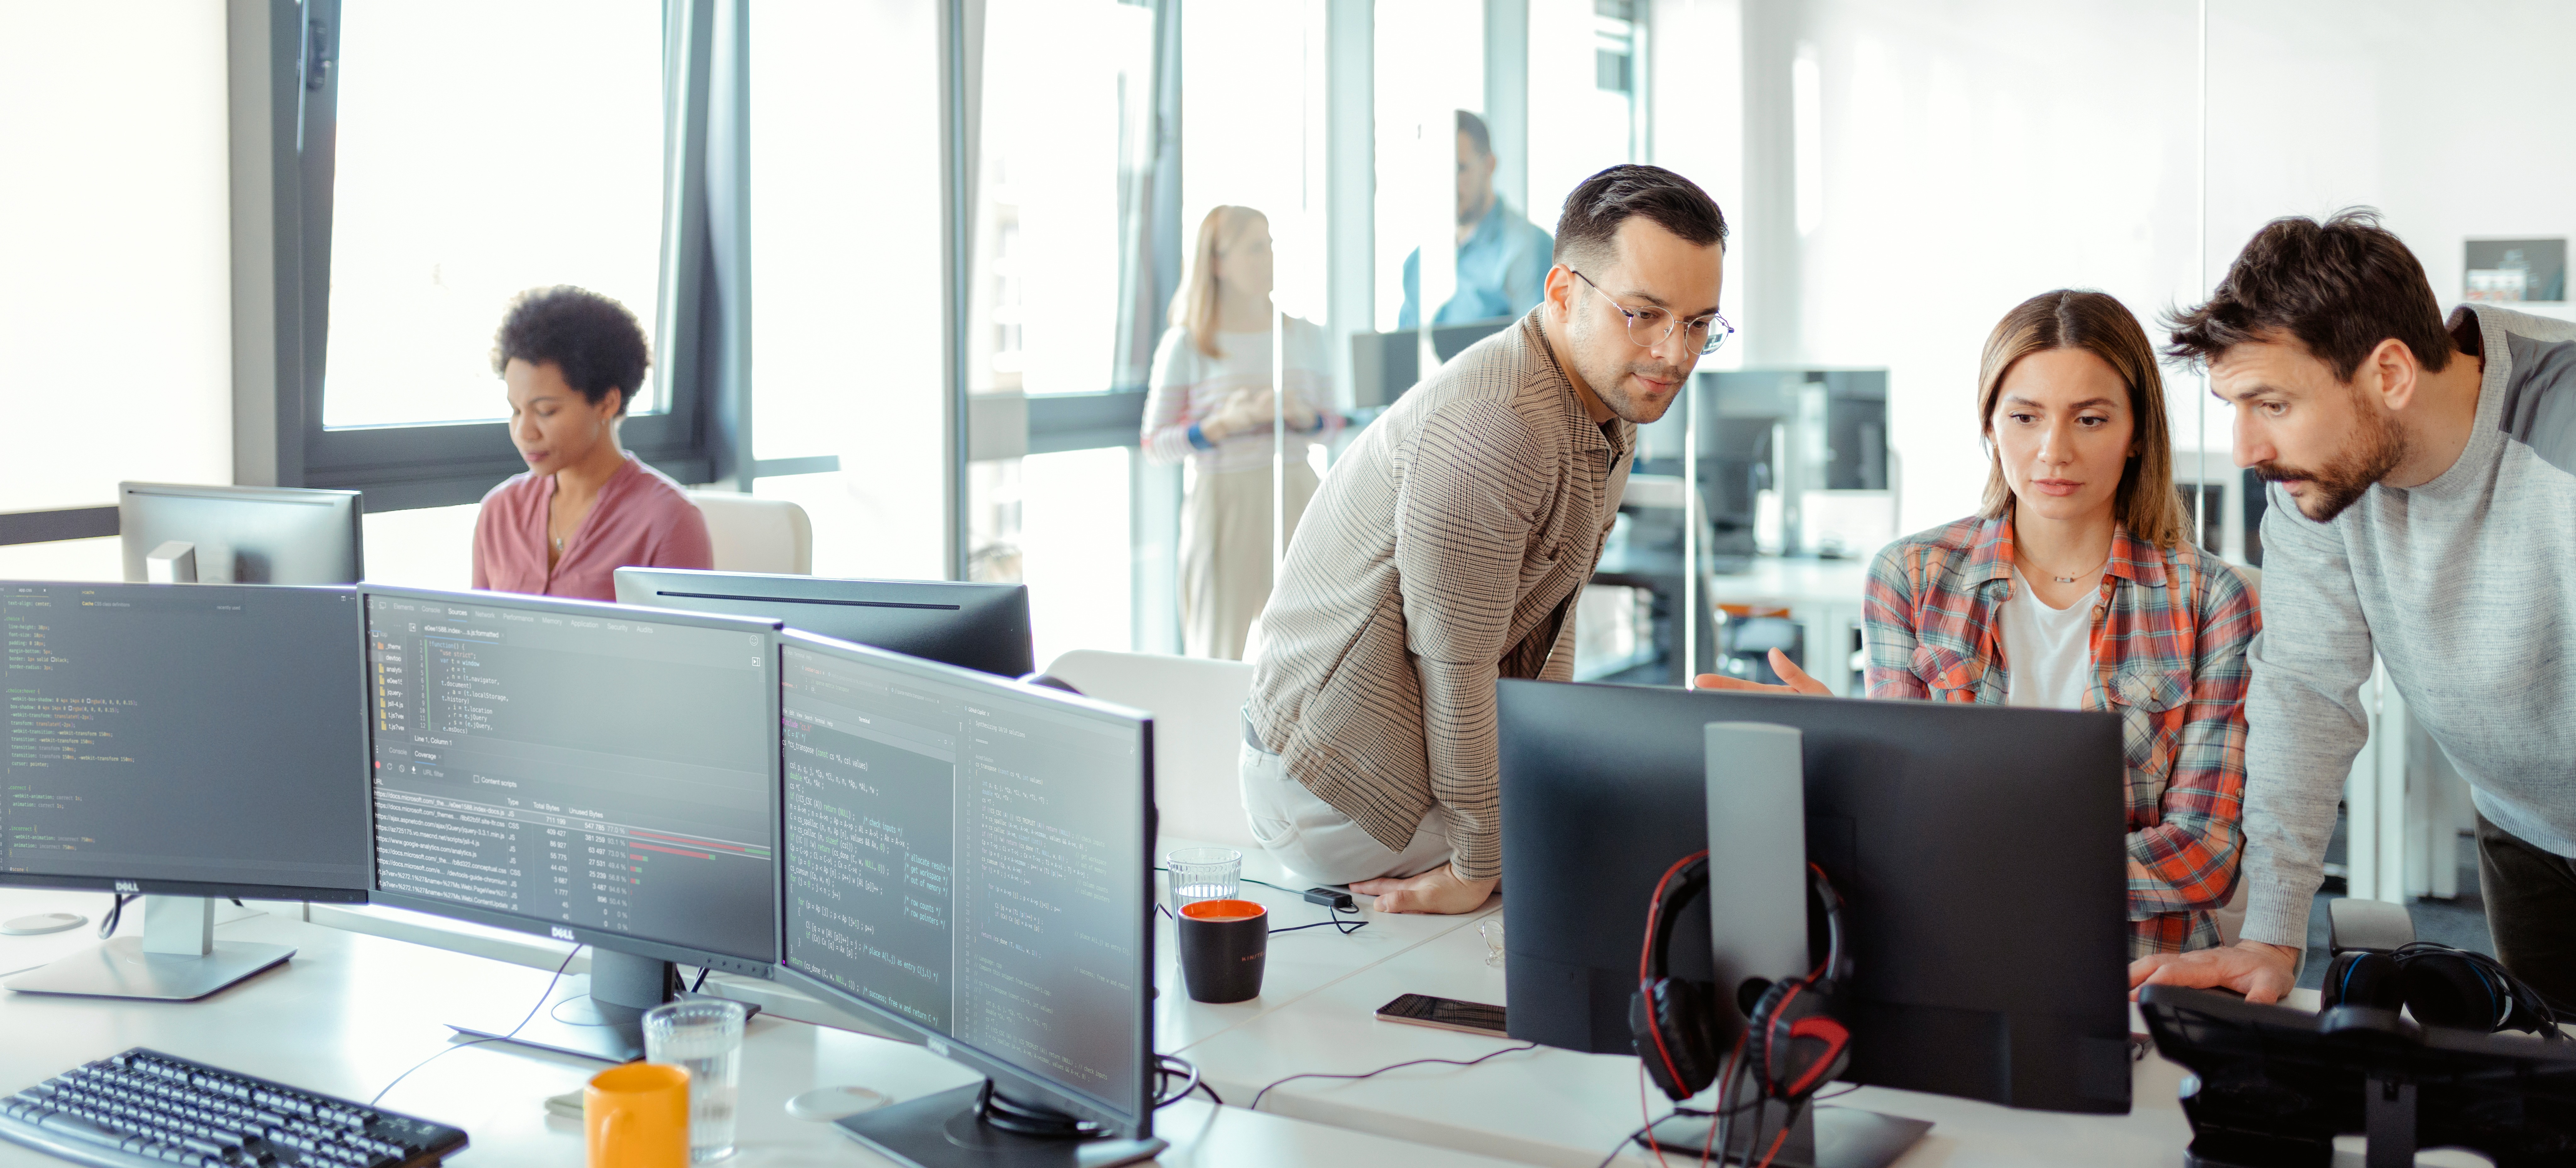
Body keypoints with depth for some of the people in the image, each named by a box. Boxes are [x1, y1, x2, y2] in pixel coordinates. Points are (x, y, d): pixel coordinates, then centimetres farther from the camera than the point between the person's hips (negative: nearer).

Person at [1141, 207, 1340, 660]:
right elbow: (1155, 447, -3)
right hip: (1224, 501, -3)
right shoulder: (1185, 345, -1)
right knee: (1223, 650, 0)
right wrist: (1226, 424, -16)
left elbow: (1336, 423, 16)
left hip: (1297, 496, 3)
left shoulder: (1306, 336, 10)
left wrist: (1306, 418, -6)